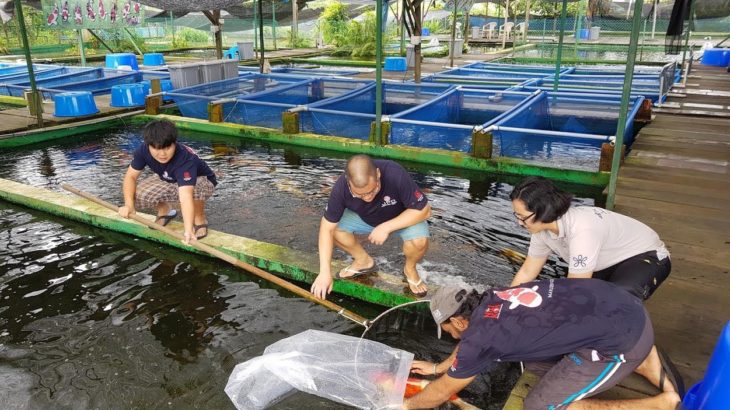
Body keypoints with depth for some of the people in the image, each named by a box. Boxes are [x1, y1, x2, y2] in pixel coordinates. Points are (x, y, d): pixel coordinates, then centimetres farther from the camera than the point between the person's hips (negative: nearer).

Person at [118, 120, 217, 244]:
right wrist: (129, 205, -30)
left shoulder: (185, 159, -41)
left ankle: (199, 218, -10)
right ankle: (164, 209, 15)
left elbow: (185, 195, -53)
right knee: (136, 196, -18)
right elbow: (131, 176, -15)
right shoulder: (143, 150, -24)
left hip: (202, 181, -5)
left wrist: (188, 230, -62)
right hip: (168, 181, 5)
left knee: (196, 187, -42)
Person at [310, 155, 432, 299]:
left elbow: (424, 210, -28)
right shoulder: (341, 187, -30)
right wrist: (325, 272, -28)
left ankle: (410, 268, 2)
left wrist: (386, 227, -34)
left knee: (419, 240, -33)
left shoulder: (396, 175, -37)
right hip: (364, 218, 3)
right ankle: (364, 261, 6)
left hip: (403, 218, -2)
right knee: (334, 228, -21)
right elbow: (327, 228, -23)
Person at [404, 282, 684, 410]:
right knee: (534, 362, 19)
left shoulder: (480, 337, -12)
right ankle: (644, 364, 18)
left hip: (622, 337, -9)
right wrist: (438, 367, 39)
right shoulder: (491, 300, 8)